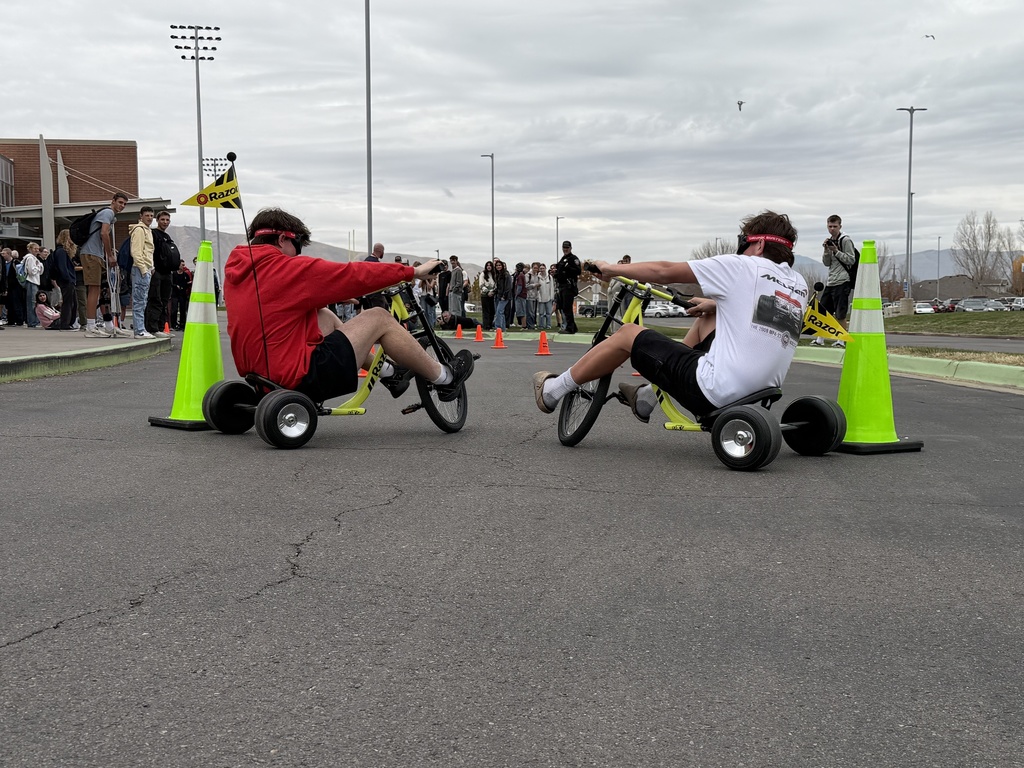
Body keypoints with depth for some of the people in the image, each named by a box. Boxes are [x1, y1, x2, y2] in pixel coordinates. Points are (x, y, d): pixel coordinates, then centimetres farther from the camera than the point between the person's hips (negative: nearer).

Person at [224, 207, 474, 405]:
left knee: (325, 316, 25)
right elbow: (354, 275, -9)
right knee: (379, 317, 2)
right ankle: (444, 379, 15)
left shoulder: (236, 272, 10)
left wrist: (344, 295, 30)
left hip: (261, 377, 9)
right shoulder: (286, 269, -15)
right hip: (301, 379, -9)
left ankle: (387, 372, 32)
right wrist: (413, 271, 2)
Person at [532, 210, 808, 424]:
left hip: (713, 393, -7)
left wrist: (611, 269, 8)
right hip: (758, 389, 8)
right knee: (707, 319, 29)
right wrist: (718, 305, 29)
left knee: (628, 334, 8)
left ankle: (554, 390, 24)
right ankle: (650, 396, 33)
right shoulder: (798, 285, 11)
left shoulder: (743, 267, -7)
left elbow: (665, 271, -3)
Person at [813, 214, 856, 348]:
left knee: (840, 314, -5)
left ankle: (841, 340, 3)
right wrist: (826, 250, -3)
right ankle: (820, 339, 13)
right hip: (830, 281, 7)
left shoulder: (846, 240, -6)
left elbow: (851, 260, -9)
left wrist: (836, 251, -14)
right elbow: (826, 263, 13)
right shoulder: (830, 241, 15)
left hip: (842, 282, -7)